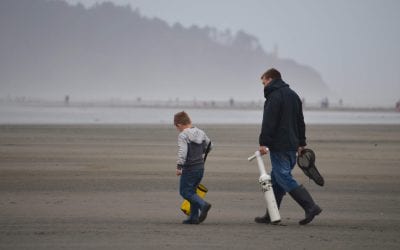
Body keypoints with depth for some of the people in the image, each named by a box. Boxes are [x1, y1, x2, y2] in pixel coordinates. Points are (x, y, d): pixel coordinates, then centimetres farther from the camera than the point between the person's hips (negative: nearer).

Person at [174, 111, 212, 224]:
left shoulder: (183, 135, -15)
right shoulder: (200, 133, 9)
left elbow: (182, 152, -25)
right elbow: (209, 146, 20)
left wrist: (179, 166, -25)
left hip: (189, 168, -8)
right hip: (200, 167, 8)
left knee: (185, 191, 1)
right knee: (192, 191, 16)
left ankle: (203, 205, -19)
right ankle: (194, 217, 14)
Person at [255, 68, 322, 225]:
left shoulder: (274, 96, -10)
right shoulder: (293, 95, 19)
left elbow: (268, 122, -19)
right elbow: (300, 122, 23)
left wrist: (264, 143, -20)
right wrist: (301, 143, 25)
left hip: (279, 146, -9)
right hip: (292, 145, 9)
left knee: (284, 178, -9)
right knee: (276, 180, 13)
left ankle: (311, 207, -16)